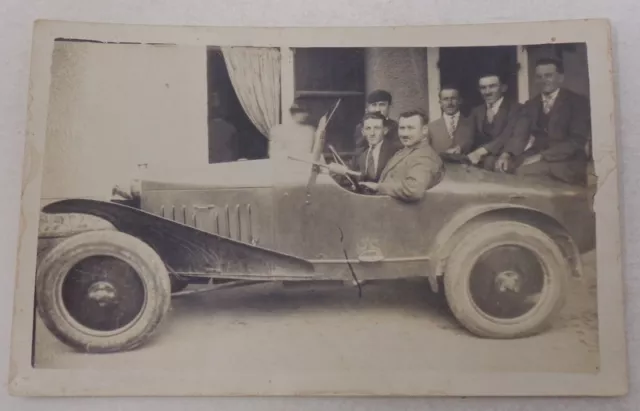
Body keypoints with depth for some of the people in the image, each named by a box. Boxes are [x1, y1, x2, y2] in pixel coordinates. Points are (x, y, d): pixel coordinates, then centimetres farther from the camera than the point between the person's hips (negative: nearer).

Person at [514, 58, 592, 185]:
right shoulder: (530, 105, 17)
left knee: (522, 172, -32)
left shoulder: (578, 102, 0)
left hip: (568, 163, -5)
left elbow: (577, 140, -11)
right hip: (537, 158, 5)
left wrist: (541, 156, -21)